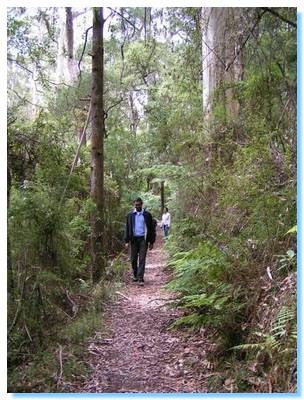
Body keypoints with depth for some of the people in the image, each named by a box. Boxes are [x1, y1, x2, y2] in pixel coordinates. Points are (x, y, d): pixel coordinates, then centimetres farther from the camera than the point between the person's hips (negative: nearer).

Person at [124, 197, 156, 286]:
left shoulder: (147, 215, 2)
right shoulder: (130, 215, 6)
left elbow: (151, 229, 4)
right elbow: (127, 228, 7)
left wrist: (151, 242, 1)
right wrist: (127, 241, 0)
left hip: (143, 239, -2)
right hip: (134, 239, 2)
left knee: (142, 259, -6)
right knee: (133, 259, 8)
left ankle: (140, 278, -6)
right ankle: (135, 275, 27)